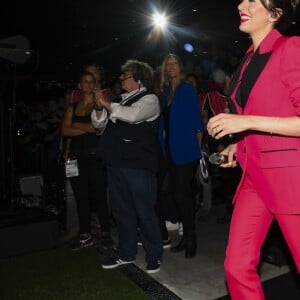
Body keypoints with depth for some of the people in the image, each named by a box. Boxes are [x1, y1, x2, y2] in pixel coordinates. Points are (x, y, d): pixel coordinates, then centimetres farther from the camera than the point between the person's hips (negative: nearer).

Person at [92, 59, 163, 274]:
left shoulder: (149, 99, -1)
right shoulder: (121, 101, 19)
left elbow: (132, 115, -21)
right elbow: (99, 123, 20)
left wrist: (107, 104, -9)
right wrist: (100, 108, 1)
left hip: (138, 165, -7)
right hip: (116, 163, 7)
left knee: (145, 211, 0)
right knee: (121, 210, 14)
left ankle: (154, 256, 16)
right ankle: (126, 253, 30)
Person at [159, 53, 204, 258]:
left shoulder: (188, 90, -4)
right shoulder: (167, 93, 15)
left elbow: (196, 121, -6)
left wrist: (197, 147, -8)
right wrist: (164, 147, 11)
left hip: (186, 151, -7)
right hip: (171, 151, 7)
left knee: (183, 193, -6)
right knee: (179, 194, 11)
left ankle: (191, 240, 8)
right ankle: (187, 237, 24)